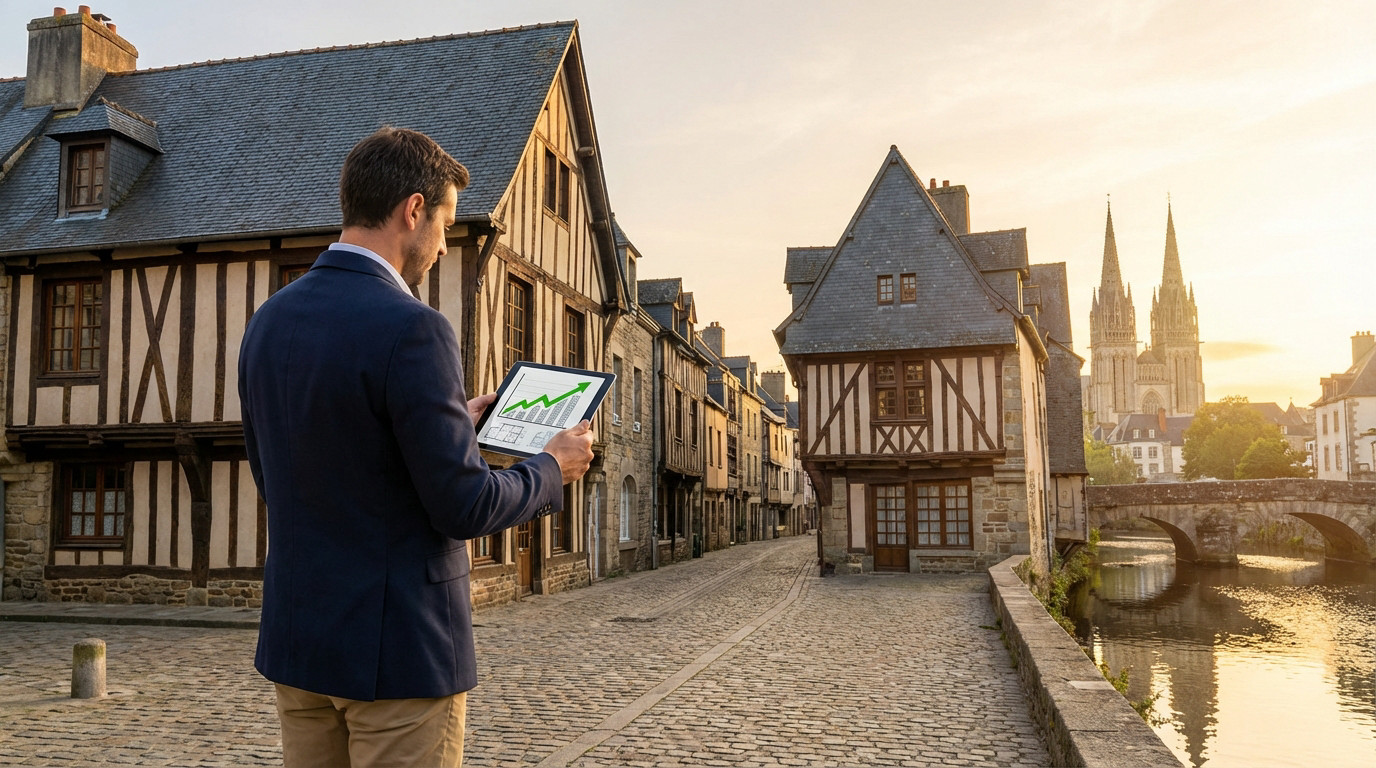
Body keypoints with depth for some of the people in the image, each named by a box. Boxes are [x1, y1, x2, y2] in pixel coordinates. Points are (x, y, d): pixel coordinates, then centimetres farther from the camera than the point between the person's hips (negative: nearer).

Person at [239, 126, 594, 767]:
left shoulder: (267, 323, 4)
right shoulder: (409, 330, -21)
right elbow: (463, 507, -20)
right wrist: (552, 469, 0)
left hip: (297, 640, 8)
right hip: (399, 650, -8)